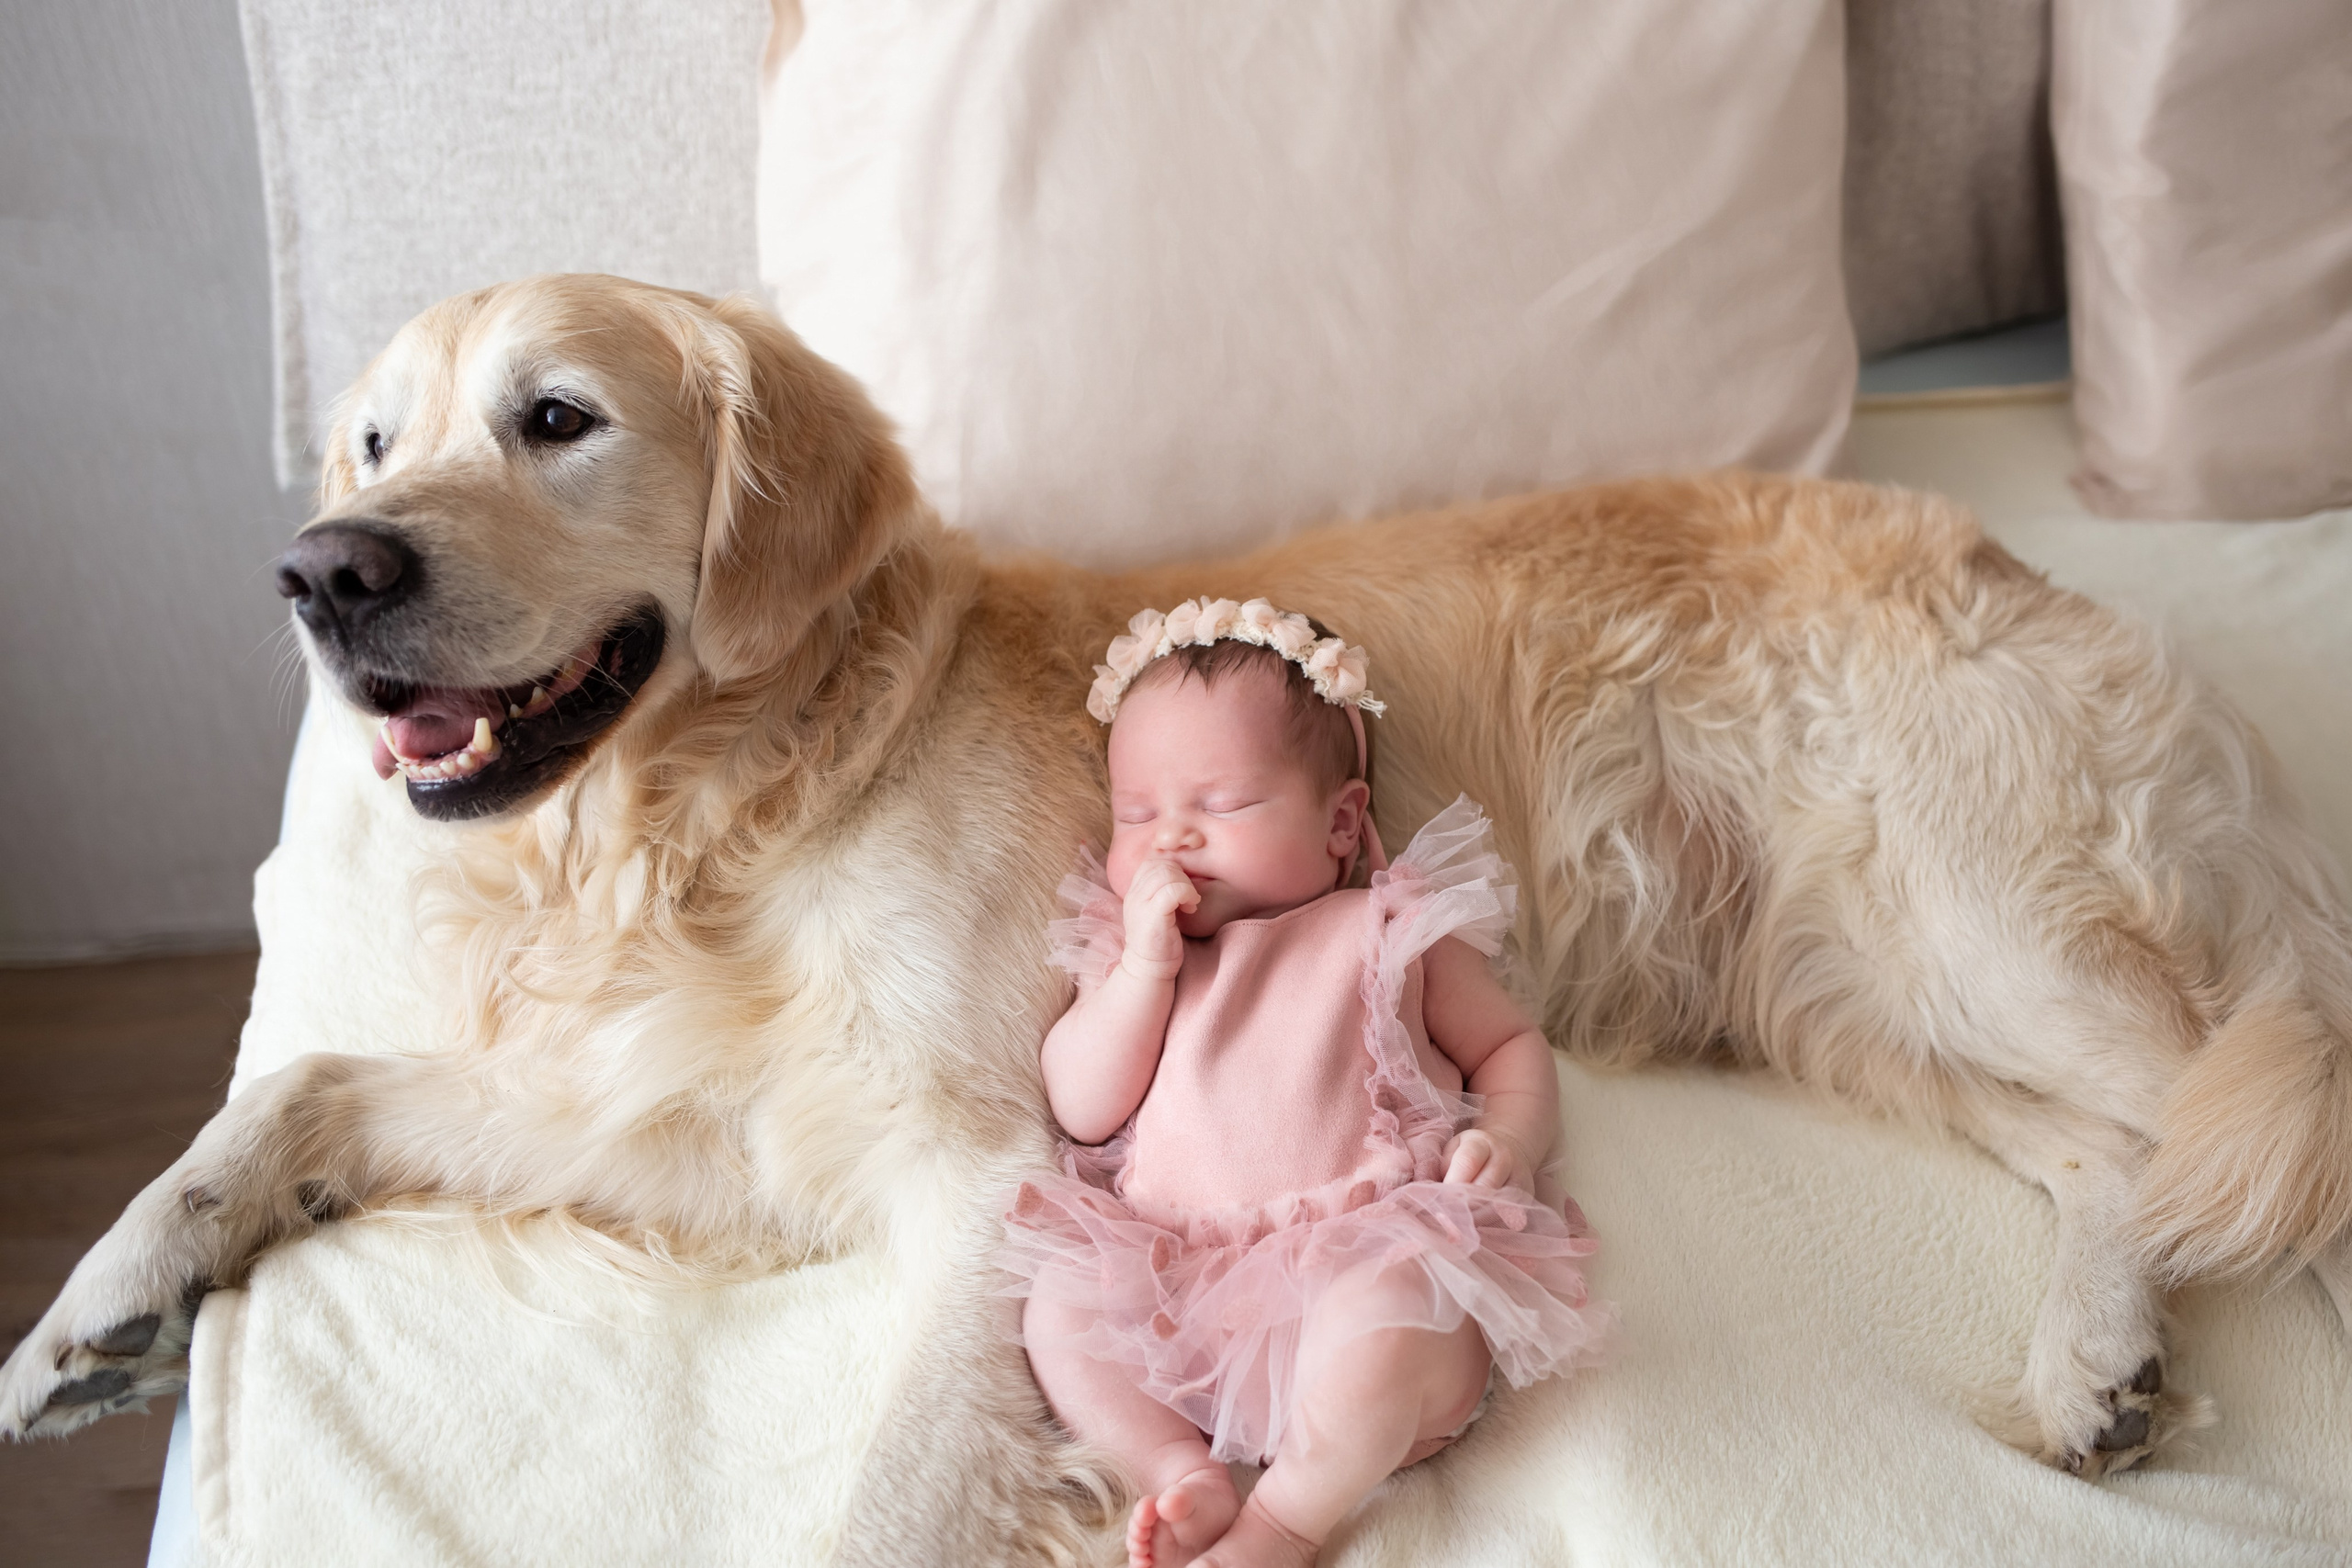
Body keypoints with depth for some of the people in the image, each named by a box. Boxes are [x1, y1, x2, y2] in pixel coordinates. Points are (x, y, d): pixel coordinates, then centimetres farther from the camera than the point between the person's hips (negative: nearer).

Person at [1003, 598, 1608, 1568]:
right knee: (1057, 1304, -17)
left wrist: (1508, 1139, -6)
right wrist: (1147, 963, -6)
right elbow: (1083, 1113, 5)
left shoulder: (1394, 932, 12)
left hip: (1376, 1259, -3)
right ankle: (1190, 1472, -13)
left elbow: (1512, 1046, 16)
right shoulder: (1129, 953, 18)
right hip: (1183, 1287, 3)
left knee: (1379, 1320, -33)